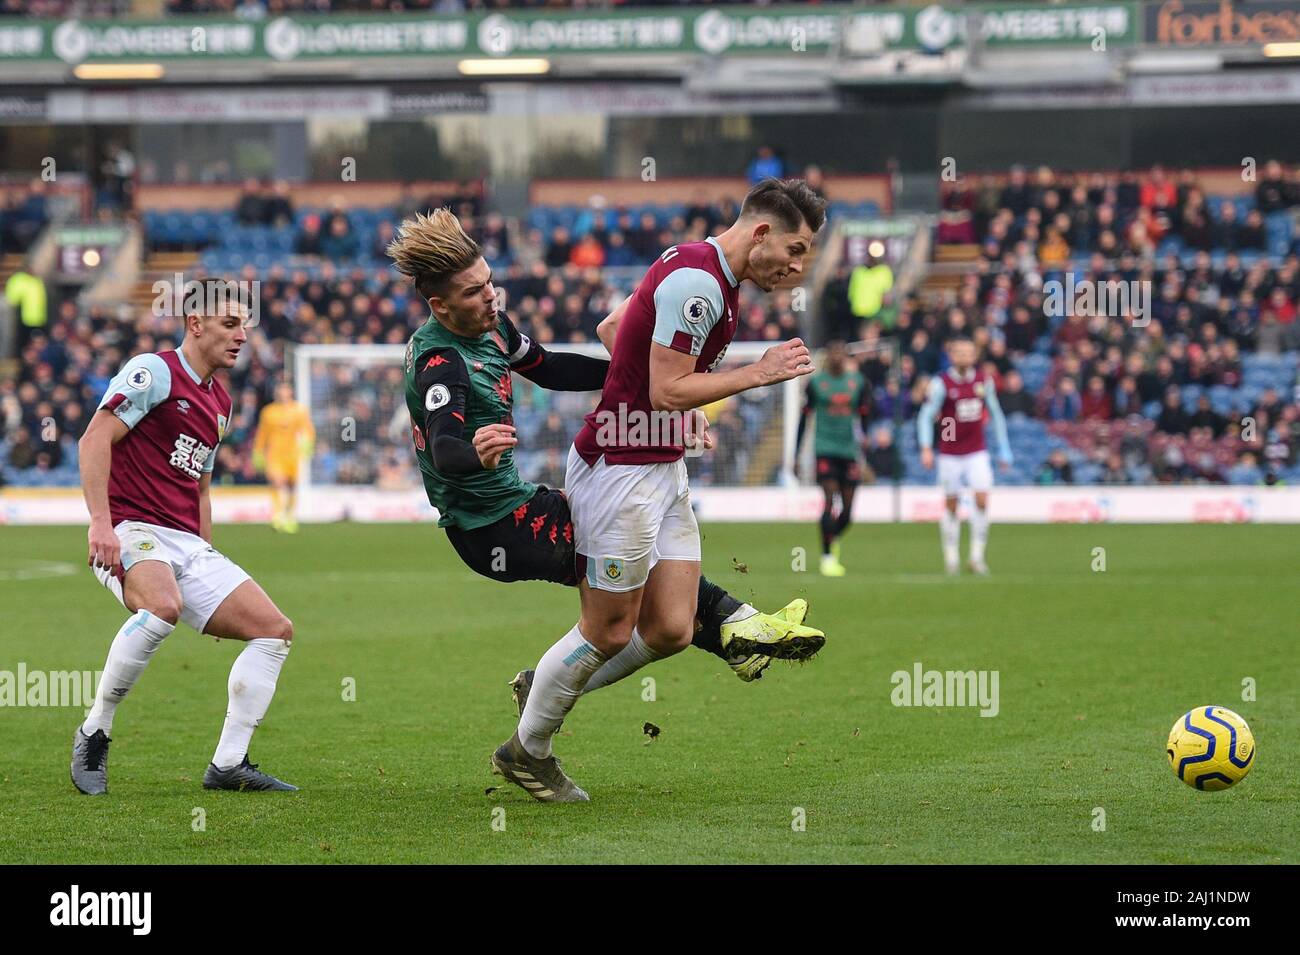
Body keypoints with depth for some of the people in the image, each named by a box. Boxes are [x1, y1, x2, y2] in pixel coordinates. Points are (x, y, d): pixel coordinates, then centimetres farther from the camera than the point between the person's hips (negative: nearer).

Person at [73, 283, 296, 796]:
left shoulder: (220, 402, 21)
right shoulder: (155, 371, -6)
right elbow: (95, 438, -15)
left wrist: (209, 560, 24)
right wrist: (100, 520, -24)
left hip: (187, 543, 9)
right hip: (130, 530, -9)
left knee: (275, 629, -2)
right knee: (163, 605, -39)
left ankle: (228, 764, 0)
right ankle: (94, 733, -22)